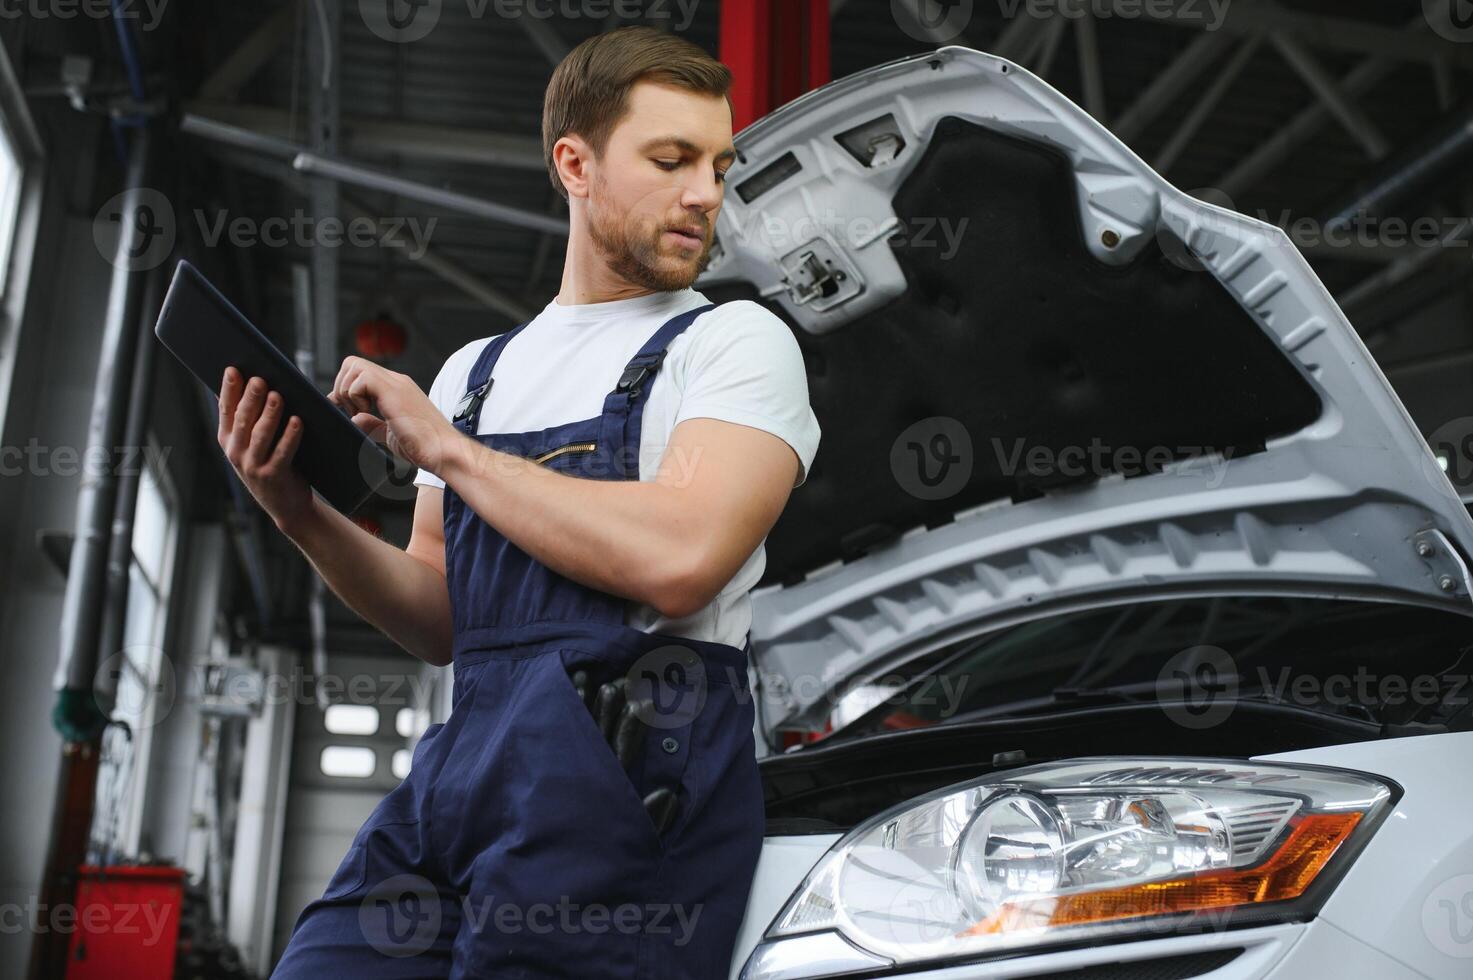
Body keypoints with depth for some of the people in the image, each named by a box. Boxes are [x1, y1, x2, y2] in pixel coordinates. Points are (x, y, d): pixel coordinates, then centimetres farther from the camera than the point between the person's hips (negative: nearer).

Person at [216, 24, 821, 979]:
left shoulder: (735, 342, 1)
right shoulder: (476, 372, 19)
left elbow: (678, 560, -17)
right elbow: (445, 625, 17)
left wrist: (444, 446, -8)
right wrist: (305, 516, -1)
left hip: (631, 775, -5)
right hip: (463, 758, 5)